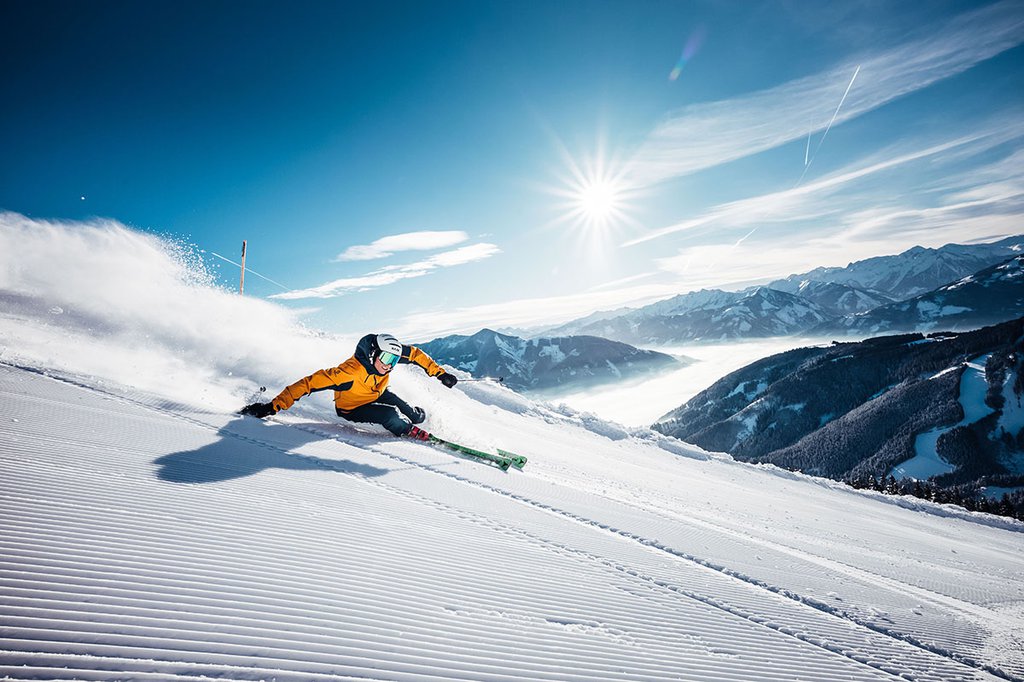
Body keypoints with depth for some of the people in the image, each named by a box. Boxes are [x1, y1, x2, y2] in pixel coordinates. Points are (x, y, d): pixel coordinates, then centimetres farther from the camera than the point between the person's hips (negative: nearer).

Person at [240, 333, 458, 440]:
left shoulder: (390, 353, -26)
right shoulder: (350, 372, -44)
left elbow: (416, 354, -8)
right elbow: (310, 383, -43)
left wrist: (440, 373, -9)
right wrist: (274, 406, -46)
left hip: (377, 395, 6)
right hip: (351, 408, -6)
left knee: (417, 416, 2)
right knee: (391, 416, -29)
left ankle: (414, 414, 41)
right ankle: (408, 430, 6)